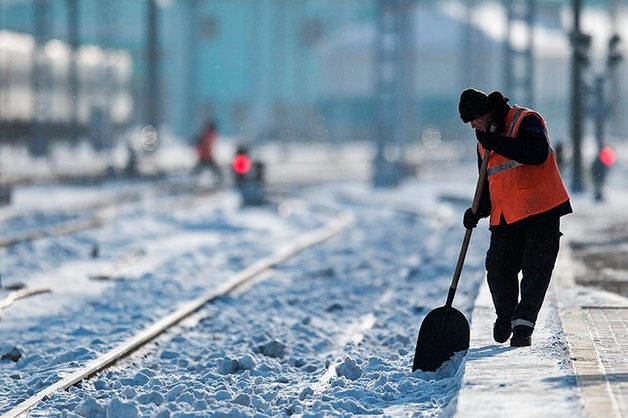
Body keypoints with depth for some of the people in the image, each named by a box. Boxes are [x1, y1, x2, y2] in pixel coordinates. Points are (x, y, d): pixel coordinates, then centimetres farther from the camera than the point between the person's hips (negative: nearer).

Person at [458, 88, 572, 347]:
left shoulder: (526, 121, -7)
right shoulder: (484, 142, 15)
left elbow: (537, 153, -26)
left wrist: (497, 144, -27)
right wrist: (479, 210, 2)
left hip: (541, 212, -6)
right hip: (505, 218, 6)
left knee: (536, 271, -6)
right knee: (498, 270, 1)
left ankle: (523, 325, -3)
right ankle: (505, 316, 25)